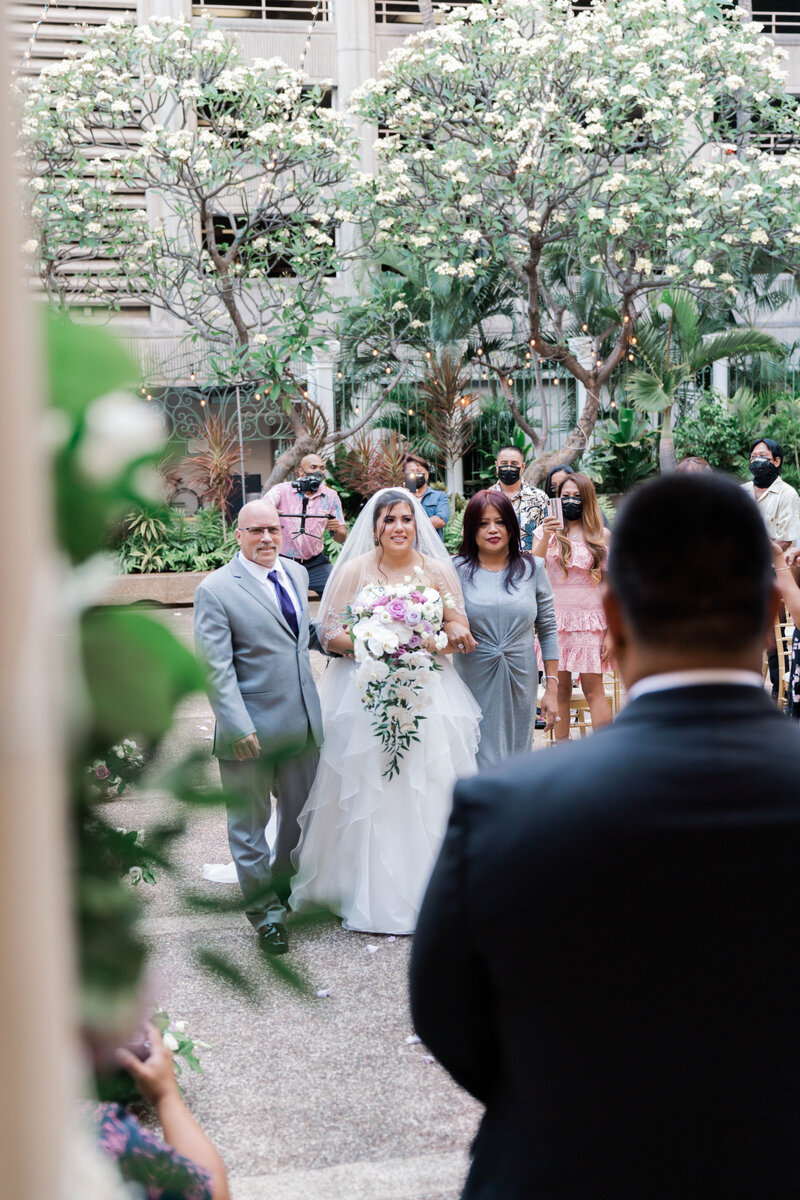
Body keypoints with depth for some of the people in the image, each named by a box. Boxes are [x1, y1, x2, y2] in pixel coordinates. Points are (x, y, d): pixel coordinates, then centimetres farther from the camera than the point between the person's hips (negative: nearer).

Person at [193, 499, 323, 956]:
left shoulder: (296, 573, 7)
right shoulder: (216, 590, -13)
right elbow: (216, 667, -17)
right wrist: (238, 728, -22)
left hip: (302, 722, 6)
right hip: (250, 729, -6)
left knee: (300, 811, 19)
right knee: (250, 822, 8)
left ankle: (286, 885, 42)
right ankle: (265, 909, 23)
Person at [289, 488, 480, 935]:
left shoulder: (438, 570, 5)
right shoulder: (354, 570, 1)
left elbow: (460, 630, 5)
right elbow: (329, 631, 0)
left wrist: (429, 643, -14)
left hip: (429, 692, 1)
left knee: (428, 790, -1)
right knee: (367, 792, -1)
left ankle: (427, 887, 11)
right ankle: (370, 893, 9)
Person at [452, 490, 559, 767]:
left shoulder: (532, 569, 4)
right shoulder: (458, 570, 0)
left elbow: (547, 631, 7)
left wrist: (551, 688, 4)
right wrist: (452, 635, -18)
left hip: (521, 685, 2)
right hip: (473, 684, -2)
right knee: (480, 764, -4)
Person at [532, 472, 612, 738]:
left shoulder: (602, 536, 5)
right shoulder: (546, 531, 8)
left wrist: (612, 633, -1)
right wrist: (546, 537, -18)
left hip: (591, 620, -2)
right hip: (554, 618, 2)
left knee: (593, 689, -5)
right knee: (560, 688, 3)